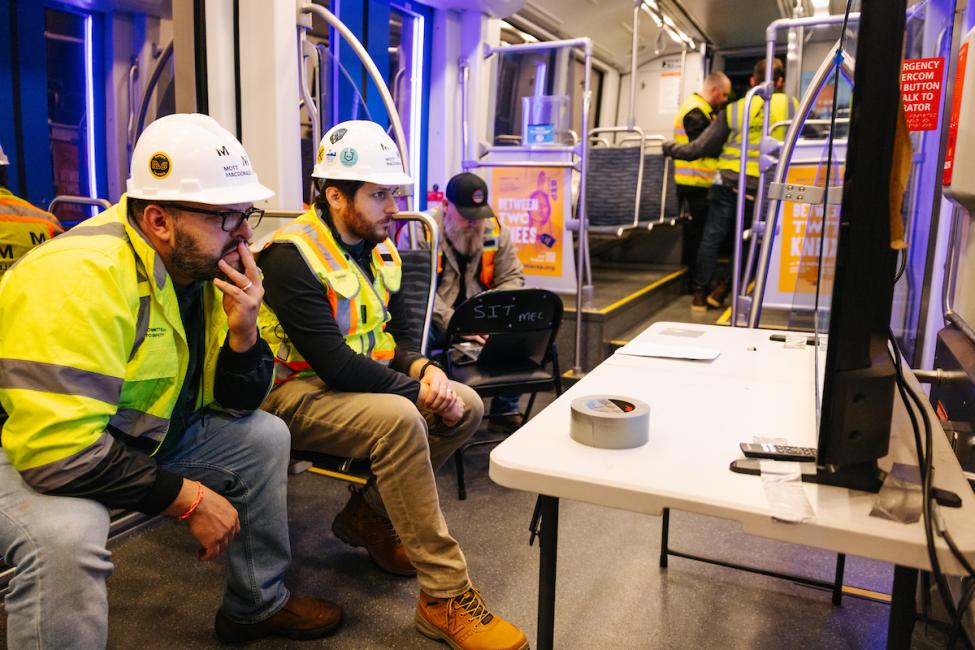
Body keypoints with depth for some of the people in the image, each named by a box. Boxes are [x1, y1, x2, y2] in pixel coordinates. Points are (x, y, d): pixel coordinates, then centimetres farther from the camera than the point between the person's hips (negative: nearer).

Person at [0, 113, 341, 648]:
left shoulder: (208, 269, -6)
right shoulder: (77, 276, -31)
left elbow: (235, 406, -1)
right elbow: (60, 452, -36)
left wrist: (243, 331, -21)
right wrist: (190, 498, -25)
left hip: (137, 436, 8)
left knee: (264, 435, 6)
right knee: (67, 534, -37)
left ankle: (259, 605, 24)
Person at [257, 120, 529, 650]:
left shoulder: (380, 251, 6)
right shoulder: (292, 255, -20)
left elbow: (398, 335, 9)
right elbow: (334, 364, -27)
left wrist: (425, 369, -13)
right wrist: (419, 391, -22)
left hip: (364, 384, 9)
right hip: (298, 394, -8)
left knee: (468, 407, -4)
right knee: (399, 420, -34)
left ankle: (368, 514, 6)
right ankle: (445, 598, -24)